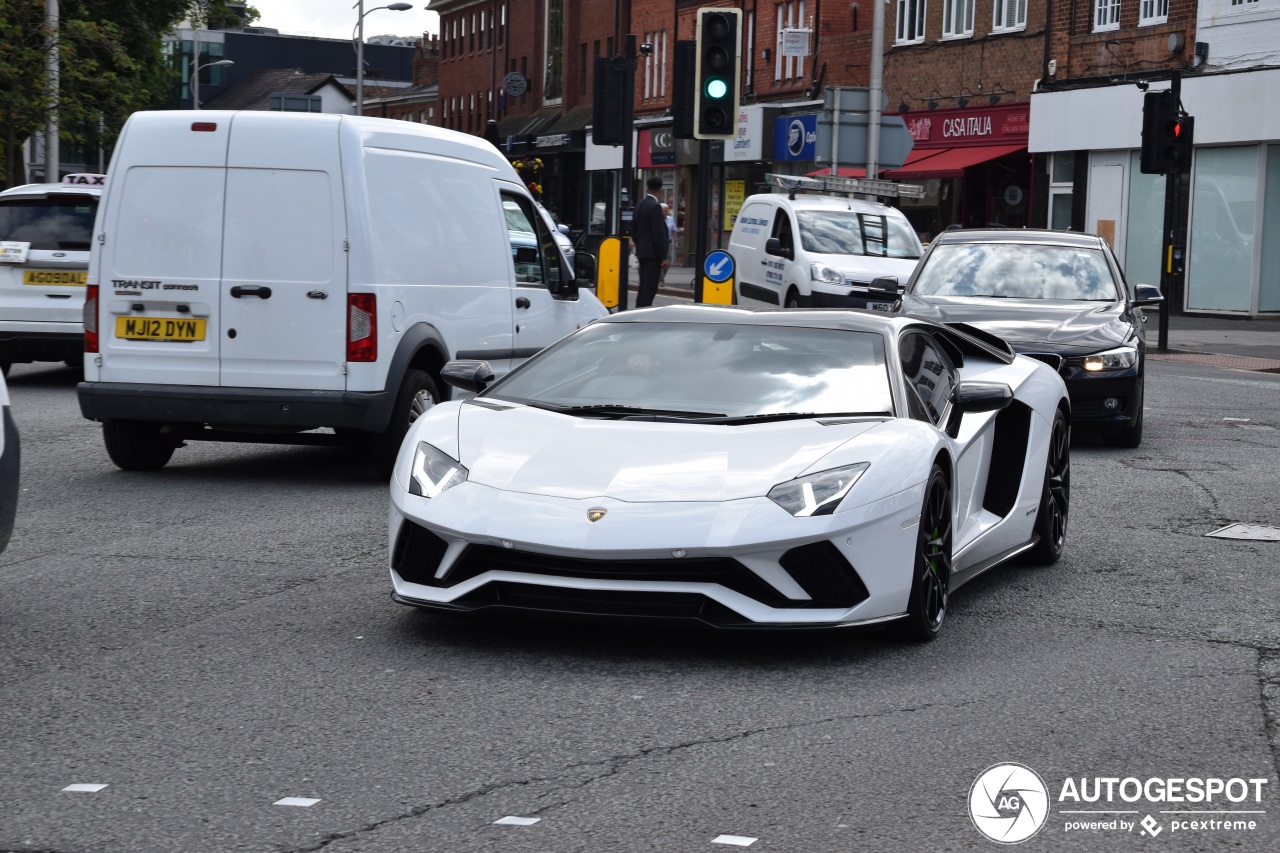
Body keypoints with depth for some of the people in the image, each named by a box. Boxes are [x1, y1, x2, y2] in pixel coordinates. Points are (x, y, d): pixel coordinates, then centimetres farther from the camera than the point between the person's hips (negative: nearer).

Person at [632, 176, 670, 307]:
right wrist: (663, 257, -15)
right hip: (653, 254, -9)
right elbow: (659, 234, -17)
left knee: (643, 288, 13)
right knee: (649, 289, -10)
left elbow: (633, 231, 18)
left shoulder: (639, 206, 12)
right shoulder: (655, 206, -15)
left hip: (642, 253, 9)